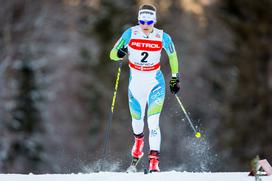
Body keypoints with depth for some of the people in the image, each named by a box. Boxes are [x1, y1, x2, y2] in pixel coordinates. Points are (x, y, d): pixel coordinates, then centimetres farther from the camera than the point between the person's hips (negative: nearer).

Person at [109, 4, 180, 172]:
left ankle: (154, 162, -19)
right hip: (135, 83, 2)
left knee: (153, 122, -17)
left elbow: (172, 55, 8)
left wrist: (175, 78, 10)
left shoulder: (163, 37, -11)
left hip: (155, 83, -2)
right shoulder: (130, 34, -11)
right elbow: (113, 54, -6)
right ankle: (138, 141, 51)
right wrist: (119, 54, -30)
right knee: (137, 119, 15)